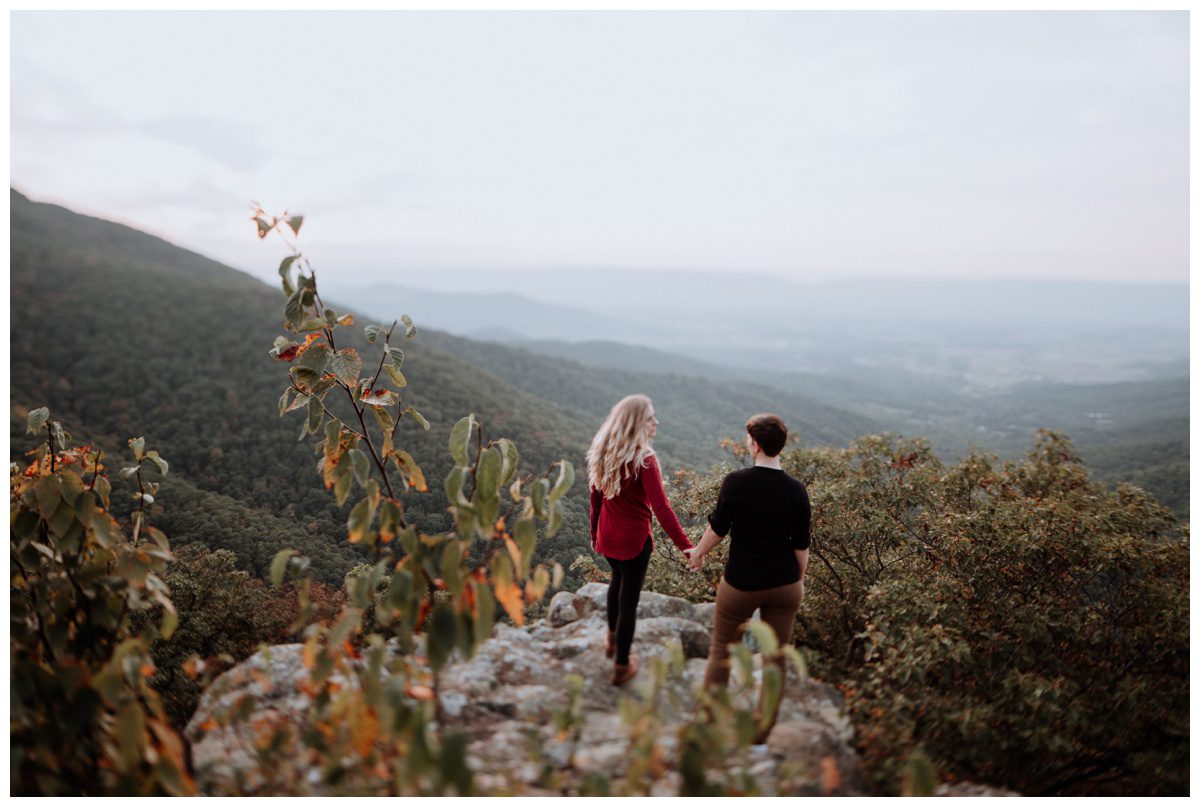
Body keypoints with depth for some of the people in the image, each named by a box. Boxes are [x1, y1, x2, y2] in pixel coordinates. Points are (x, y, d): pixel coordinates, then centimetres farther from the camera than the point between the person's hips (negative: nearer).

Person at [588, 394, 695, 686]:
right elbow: (661, 509, -27)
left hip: (607, 536, 7)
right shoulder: (643, 459, -23)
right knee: (629, 599, 8)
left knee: (618, 580, 31)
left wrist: (595, 533, 19)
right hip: (634, 540, -7)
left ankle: (612, 640, 51)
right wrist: (686, 546, -25)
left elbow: (595, 497, 7)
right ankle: (622, 667, 23)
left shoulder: (602, 453, -3)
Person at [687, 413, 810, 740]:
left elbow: (717, 528, -7)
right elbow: (801, 545, -2)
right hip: (785, 585, 2)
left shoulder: (735, 482, -17)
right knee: (775, 657, 15)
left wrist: (698, 553, 12)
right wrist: (799, 579, 14)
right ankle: (762, 729, 28)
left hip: (741, 584, -2)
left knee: (721, 648, 18)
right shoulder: (796, 490, -10)